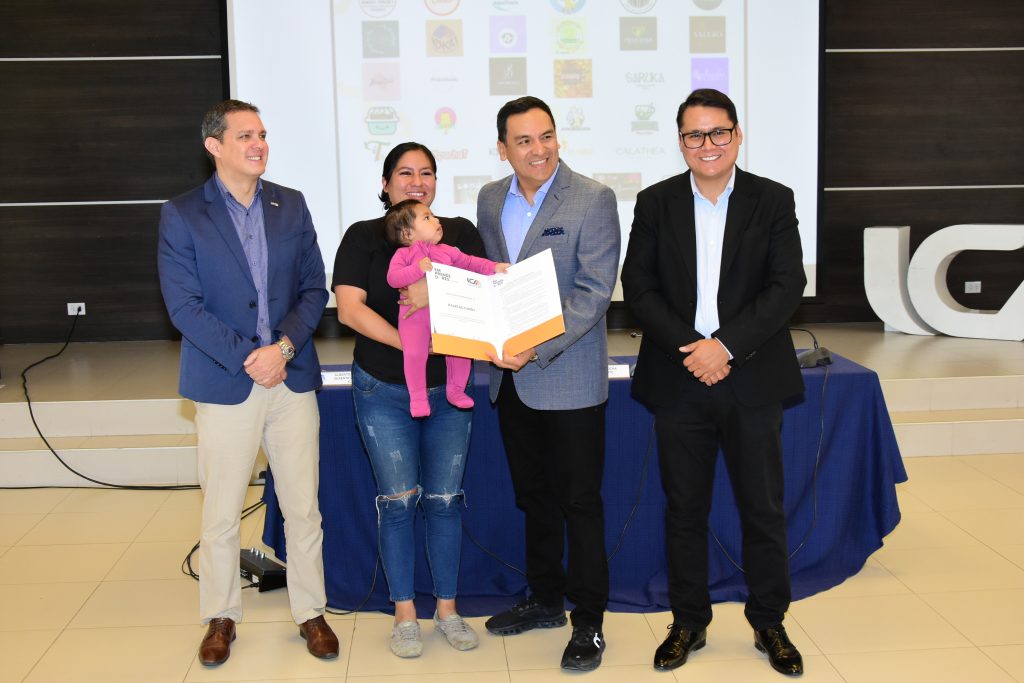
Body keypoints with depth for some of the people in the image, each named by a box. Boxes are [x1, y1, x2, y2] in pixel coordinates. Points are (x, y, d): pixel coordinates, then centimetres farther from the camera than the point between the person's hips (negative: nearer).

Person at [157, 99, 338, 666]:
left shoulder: (292, 206, 7)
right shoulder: (181, 215, -2)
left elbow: (314, 289, 5)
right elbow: (184, 305, -8)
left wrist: (284, 347, -11)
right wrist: (247, 358, -14)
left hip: (292, 378, 3)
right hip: (225, 383, -2)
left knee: (303, 508, 8)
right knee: (221, 513, 8)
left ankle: (310, 612, 24)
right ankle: (221, 617, 26)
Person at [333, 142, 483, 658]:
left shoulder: (460, 233, 5)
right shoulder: (364, 237, 0)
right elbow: (349, 308, -12)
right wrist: (410, 344, -22)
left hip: (448, 389, 2)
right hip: (384, 390, -1)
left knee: (444, 499, 6)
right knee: (398, 500, 1)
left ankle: (447, 609, 21)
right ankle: (405, 613, 16)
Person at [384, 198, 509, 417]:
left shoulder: (447, 251, 18)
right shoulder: (403, 254, 3)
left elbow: (469, 262, 17)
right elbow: (393, 278, -10)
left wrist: (494, 267, 3)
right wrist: (417, 269, -22)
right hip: (415, 316, -4)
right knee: (414, 353, -23)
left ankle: (455, 389, 14)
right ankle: (417, 397, -5)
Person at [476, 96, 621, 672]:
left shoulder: (593, 200, -10)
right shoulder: (491, 199, 8)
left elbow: (595, 292, -16)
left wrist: (538, 347, -24)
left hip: (568, 378, -6)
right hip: (511, 379, 6)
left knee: (580, 500, 3)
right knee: (534, 495, 18)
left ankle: (589, 621, 15)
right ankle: (545, 599, 34)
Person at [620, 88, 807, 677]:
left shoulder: (773, 200, 1)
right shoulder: (656, 203, 4)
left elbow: (788, 285, -7)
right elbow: (638, 286, -1)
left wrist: (726, 345, -16)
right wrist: (690, 348, -13)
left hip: (753, 379, -1)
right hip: (679, 380, 1)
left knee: (764, 508, 7)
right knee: (685, 509, 10)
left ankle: (770, 623, 24)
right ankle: (689, 622, 24)